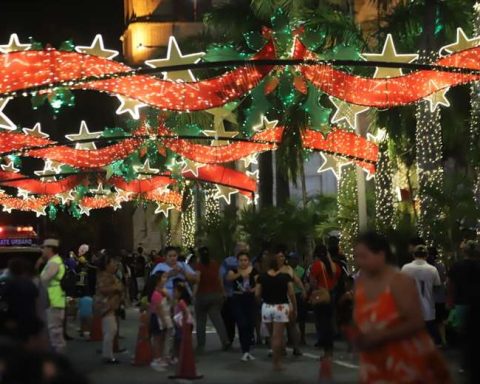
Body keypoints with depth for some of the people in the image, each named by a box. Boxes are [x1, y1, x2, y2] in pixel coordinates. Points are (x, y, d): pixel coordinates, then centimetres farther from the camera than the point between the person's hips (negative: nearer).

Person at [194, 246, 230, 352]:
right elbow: (220, 279, 11)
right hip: (216, 294, 3)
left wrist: (194, 293, -22)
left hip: (202, 295, -3)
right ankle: (225, 340, -15)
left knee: (201, 320, 10)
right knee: (217, 318, 1)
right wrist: (223, 291, 18)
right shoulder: (215, 264, 4)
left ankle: (201, 344, 13)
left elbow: (197, 280, -19)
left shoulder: (199, 266, -9)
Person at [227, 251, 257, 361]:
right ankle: (245, 351, -5)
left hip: (250, 300, 2)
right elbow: (229, 278, -22)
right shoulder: (234, 270, 0)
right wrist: (240, 274, -38)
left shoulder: (253, 271, 3)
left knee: (250, 325, 5)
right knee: (242, 325, -10)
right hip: (238, 300, -2)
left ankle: (248, 350, 21)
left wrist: (253, 289, -20)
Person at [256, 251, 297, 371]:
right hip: (281, 307, -2)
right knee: (278, 337, -2)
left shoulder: (262, 277, 1)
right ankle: (276, 363, -1)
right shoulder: (286, 277, -2)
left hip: (267, 307, 2)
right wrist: (294, 309, 3)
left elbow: (257, 294, -2)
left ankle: (277, 359, 23)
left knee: (272, 336, 17)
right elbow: (291, 294, -6)